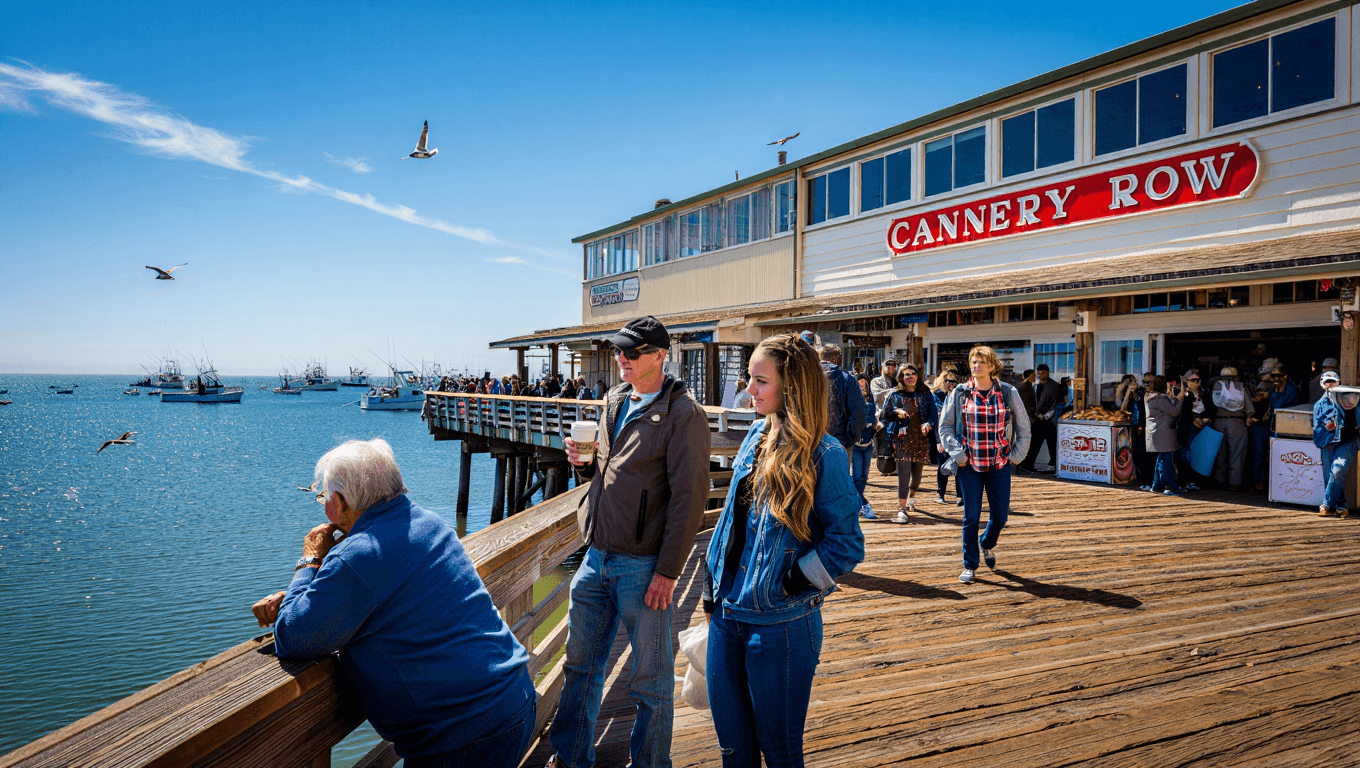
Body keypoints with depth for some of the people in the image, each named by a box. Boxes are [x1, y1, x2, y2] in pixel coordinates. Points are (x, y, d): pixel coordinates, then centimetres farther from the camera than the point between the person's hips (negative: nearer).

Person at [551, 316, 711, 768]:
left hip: (642, 565, -7)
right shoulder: (614, 401, 10)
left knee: (650, 679, 10)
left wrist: (668, 571, -17)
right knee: (581, 665, 19)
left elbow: (688, 496, -16)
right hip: (596, 557, 7)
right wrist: (585, 463, -2)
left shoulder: (683, 414, -13)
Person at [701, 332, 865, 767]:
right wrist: (712, 586, 12)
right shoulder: (757, 435, 5)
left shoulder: (822, 454, -15)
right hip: (727, 615, 6)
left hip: (781, 624, -6)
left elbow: (847, 544, -13)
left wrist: (791, 583, -17)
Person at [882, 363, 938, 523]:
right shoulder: (895, 395, 6)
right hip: (903, 438, -2)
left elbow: (933, 413, 2)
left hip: (922, 438, 2)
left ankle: (912, 495, 43)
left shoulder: (926, 394, 8)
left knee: (917, 472, 12)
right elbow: (885, 414, 8)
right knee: (904, 472, -12)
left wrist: (928, 423, -19)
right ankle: (902, 508, -11)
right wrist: (897, 413, -12)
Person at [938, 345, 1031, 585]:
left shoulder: (1008, 393, 0)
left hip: (1000, 465, 1)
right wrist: (957, 453, -5)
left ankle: (988, 544, 40)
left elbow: (1023, 428, 8)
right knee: (971, 517, 1)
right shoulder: (959, 393, 0)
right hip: (969, 465, -1)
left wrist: (1016, 455, 2)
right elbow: (945, 426, 4)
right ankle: (970, 565, 15)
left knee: (1000, 515, 7)